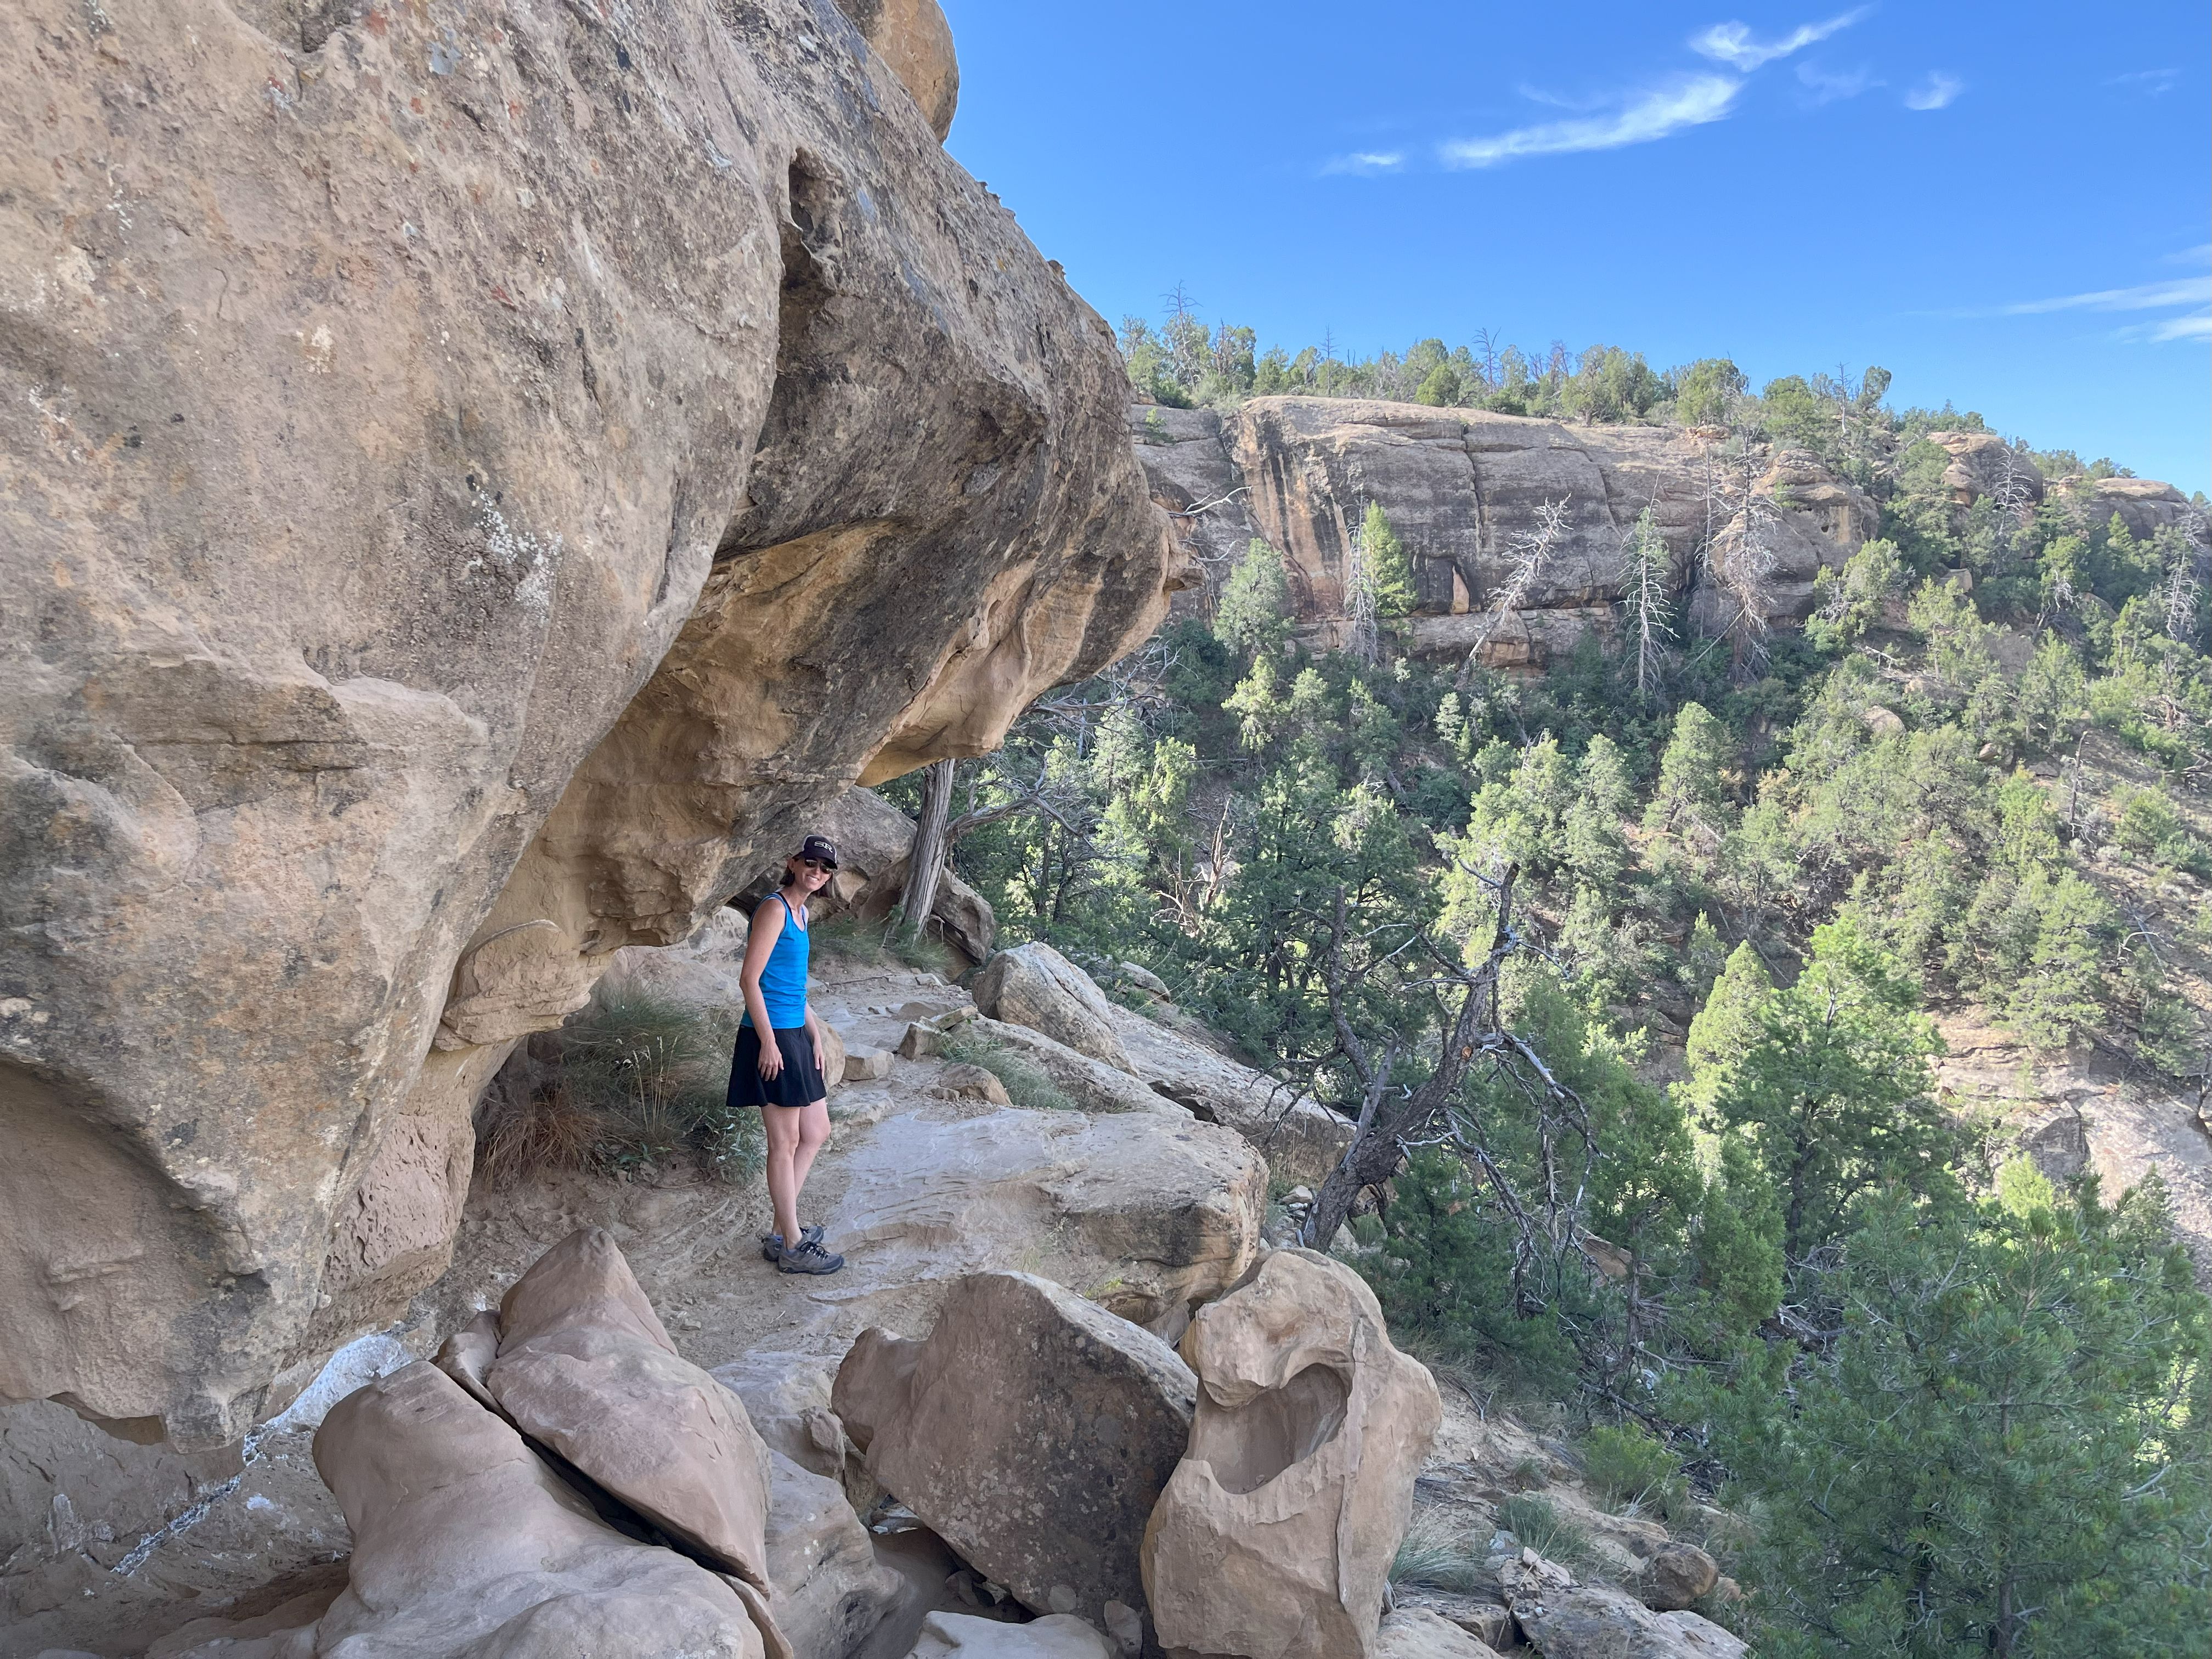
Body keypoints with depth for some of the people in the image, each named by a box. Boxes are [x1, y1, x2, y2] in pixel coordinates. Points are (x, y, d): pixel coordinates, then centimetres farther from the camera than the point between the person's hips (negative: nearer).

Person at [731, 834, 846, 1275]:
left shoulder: (801, 912, 15)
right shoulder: (774, 909, -13)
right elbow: (750, 979, -17)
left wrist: (815, 1036, 17)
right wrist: (769, 1041, -19)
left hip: (795, 1036, 10)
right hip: (771, 1037, -10)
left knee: (816, 1134, 15)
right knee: (785, 1143, 0)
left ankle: (781, 1233, 25)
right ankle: (792, 1246, 11)